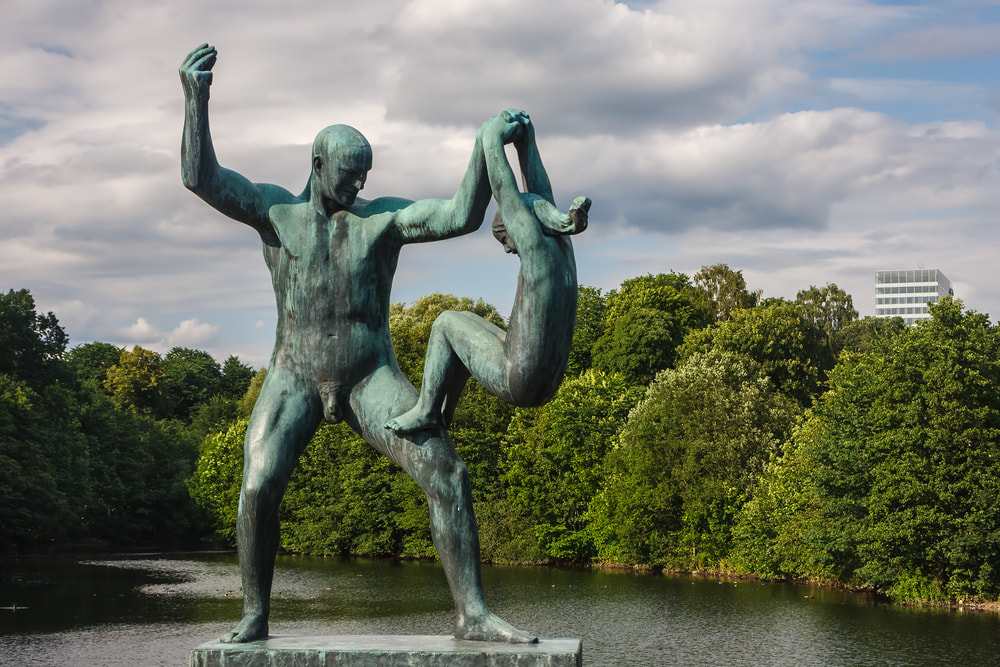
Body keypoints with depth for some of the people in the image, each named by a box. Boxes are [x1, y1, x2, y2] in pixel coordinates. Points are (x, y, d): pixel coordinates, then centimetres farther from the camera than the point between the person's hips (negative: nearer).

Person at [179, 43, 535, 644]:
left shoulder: (385, 216, -2)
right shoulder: (276, 209, 1)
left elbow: (461, 217, -15)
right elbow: (201, 178, -11)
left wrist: (487, 145, -26)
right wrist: (196, 97, -20)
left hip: (371, 380, 0)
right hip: (294, 381, 0)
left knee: (449, 474, -17)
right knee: (258, 489, -23)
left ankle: (473, 614, -12)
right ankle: (254, 617, -3)